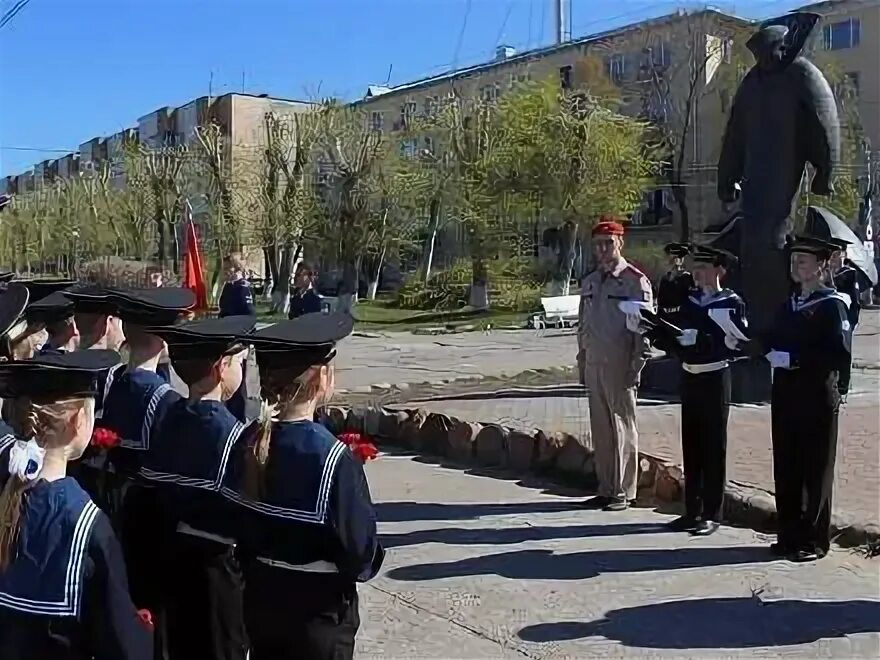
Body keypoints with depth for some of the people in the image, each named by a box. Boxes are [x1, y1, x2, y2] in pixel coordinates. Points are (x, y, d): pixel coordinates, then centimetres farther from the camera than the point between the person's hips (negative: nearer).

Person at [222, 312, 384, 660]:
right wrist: (367, 561, 1)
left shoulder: (246, 445, -9)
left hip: (258, 599, 5)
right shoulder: (333, 459, -26)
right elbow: (361, 552, -20)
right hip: (318, 612, -5)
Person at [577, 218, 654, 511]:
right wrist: (582, 362, 14)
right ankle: (605, 489, 21)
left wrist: (636, 367, -13)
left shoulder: (635, 281, -7)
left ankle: (623, 492, 11)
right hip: (594, 364, 6)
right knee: (600, 429, 11)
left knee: (623, 428, 2)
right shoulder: (590, 282, 13)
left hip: (620, 367, -6)